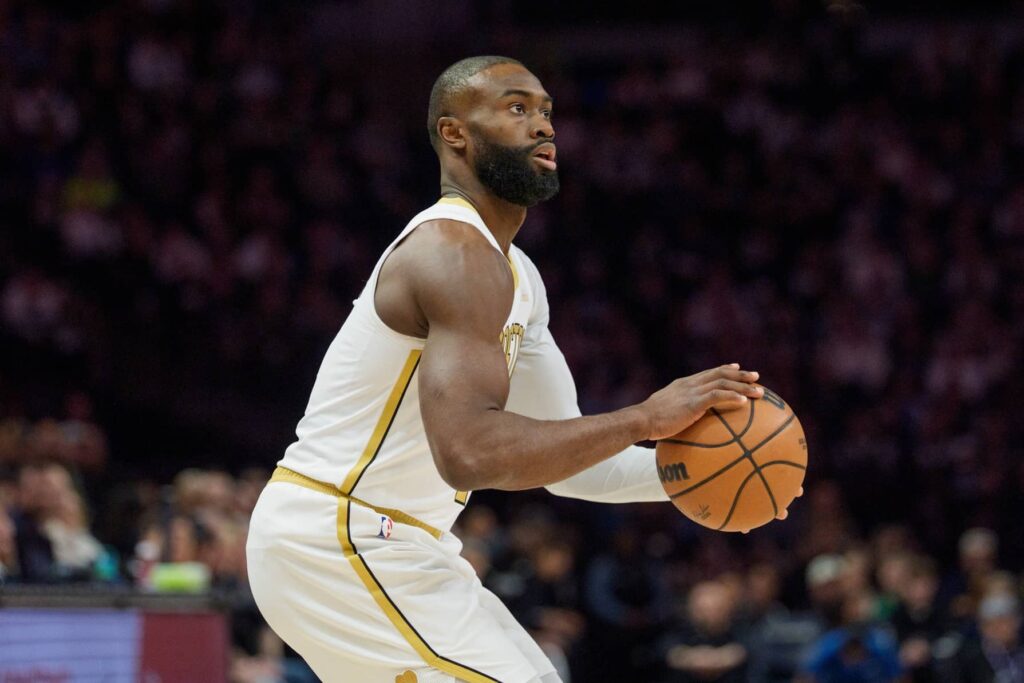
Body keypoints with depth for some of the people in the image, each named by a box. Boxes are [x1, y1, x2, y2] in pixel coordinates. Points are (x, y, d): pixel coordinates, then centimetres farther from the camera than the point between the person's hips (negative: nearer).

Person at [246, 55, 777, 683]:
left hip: (383, 542, 11)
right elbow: (469, 453, -32)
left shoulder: (515, 276, 14)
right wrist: (646, 418, -27)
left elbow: (564, 454, 15)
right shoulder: (456, 251, -19)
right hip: (333, 539, -11)